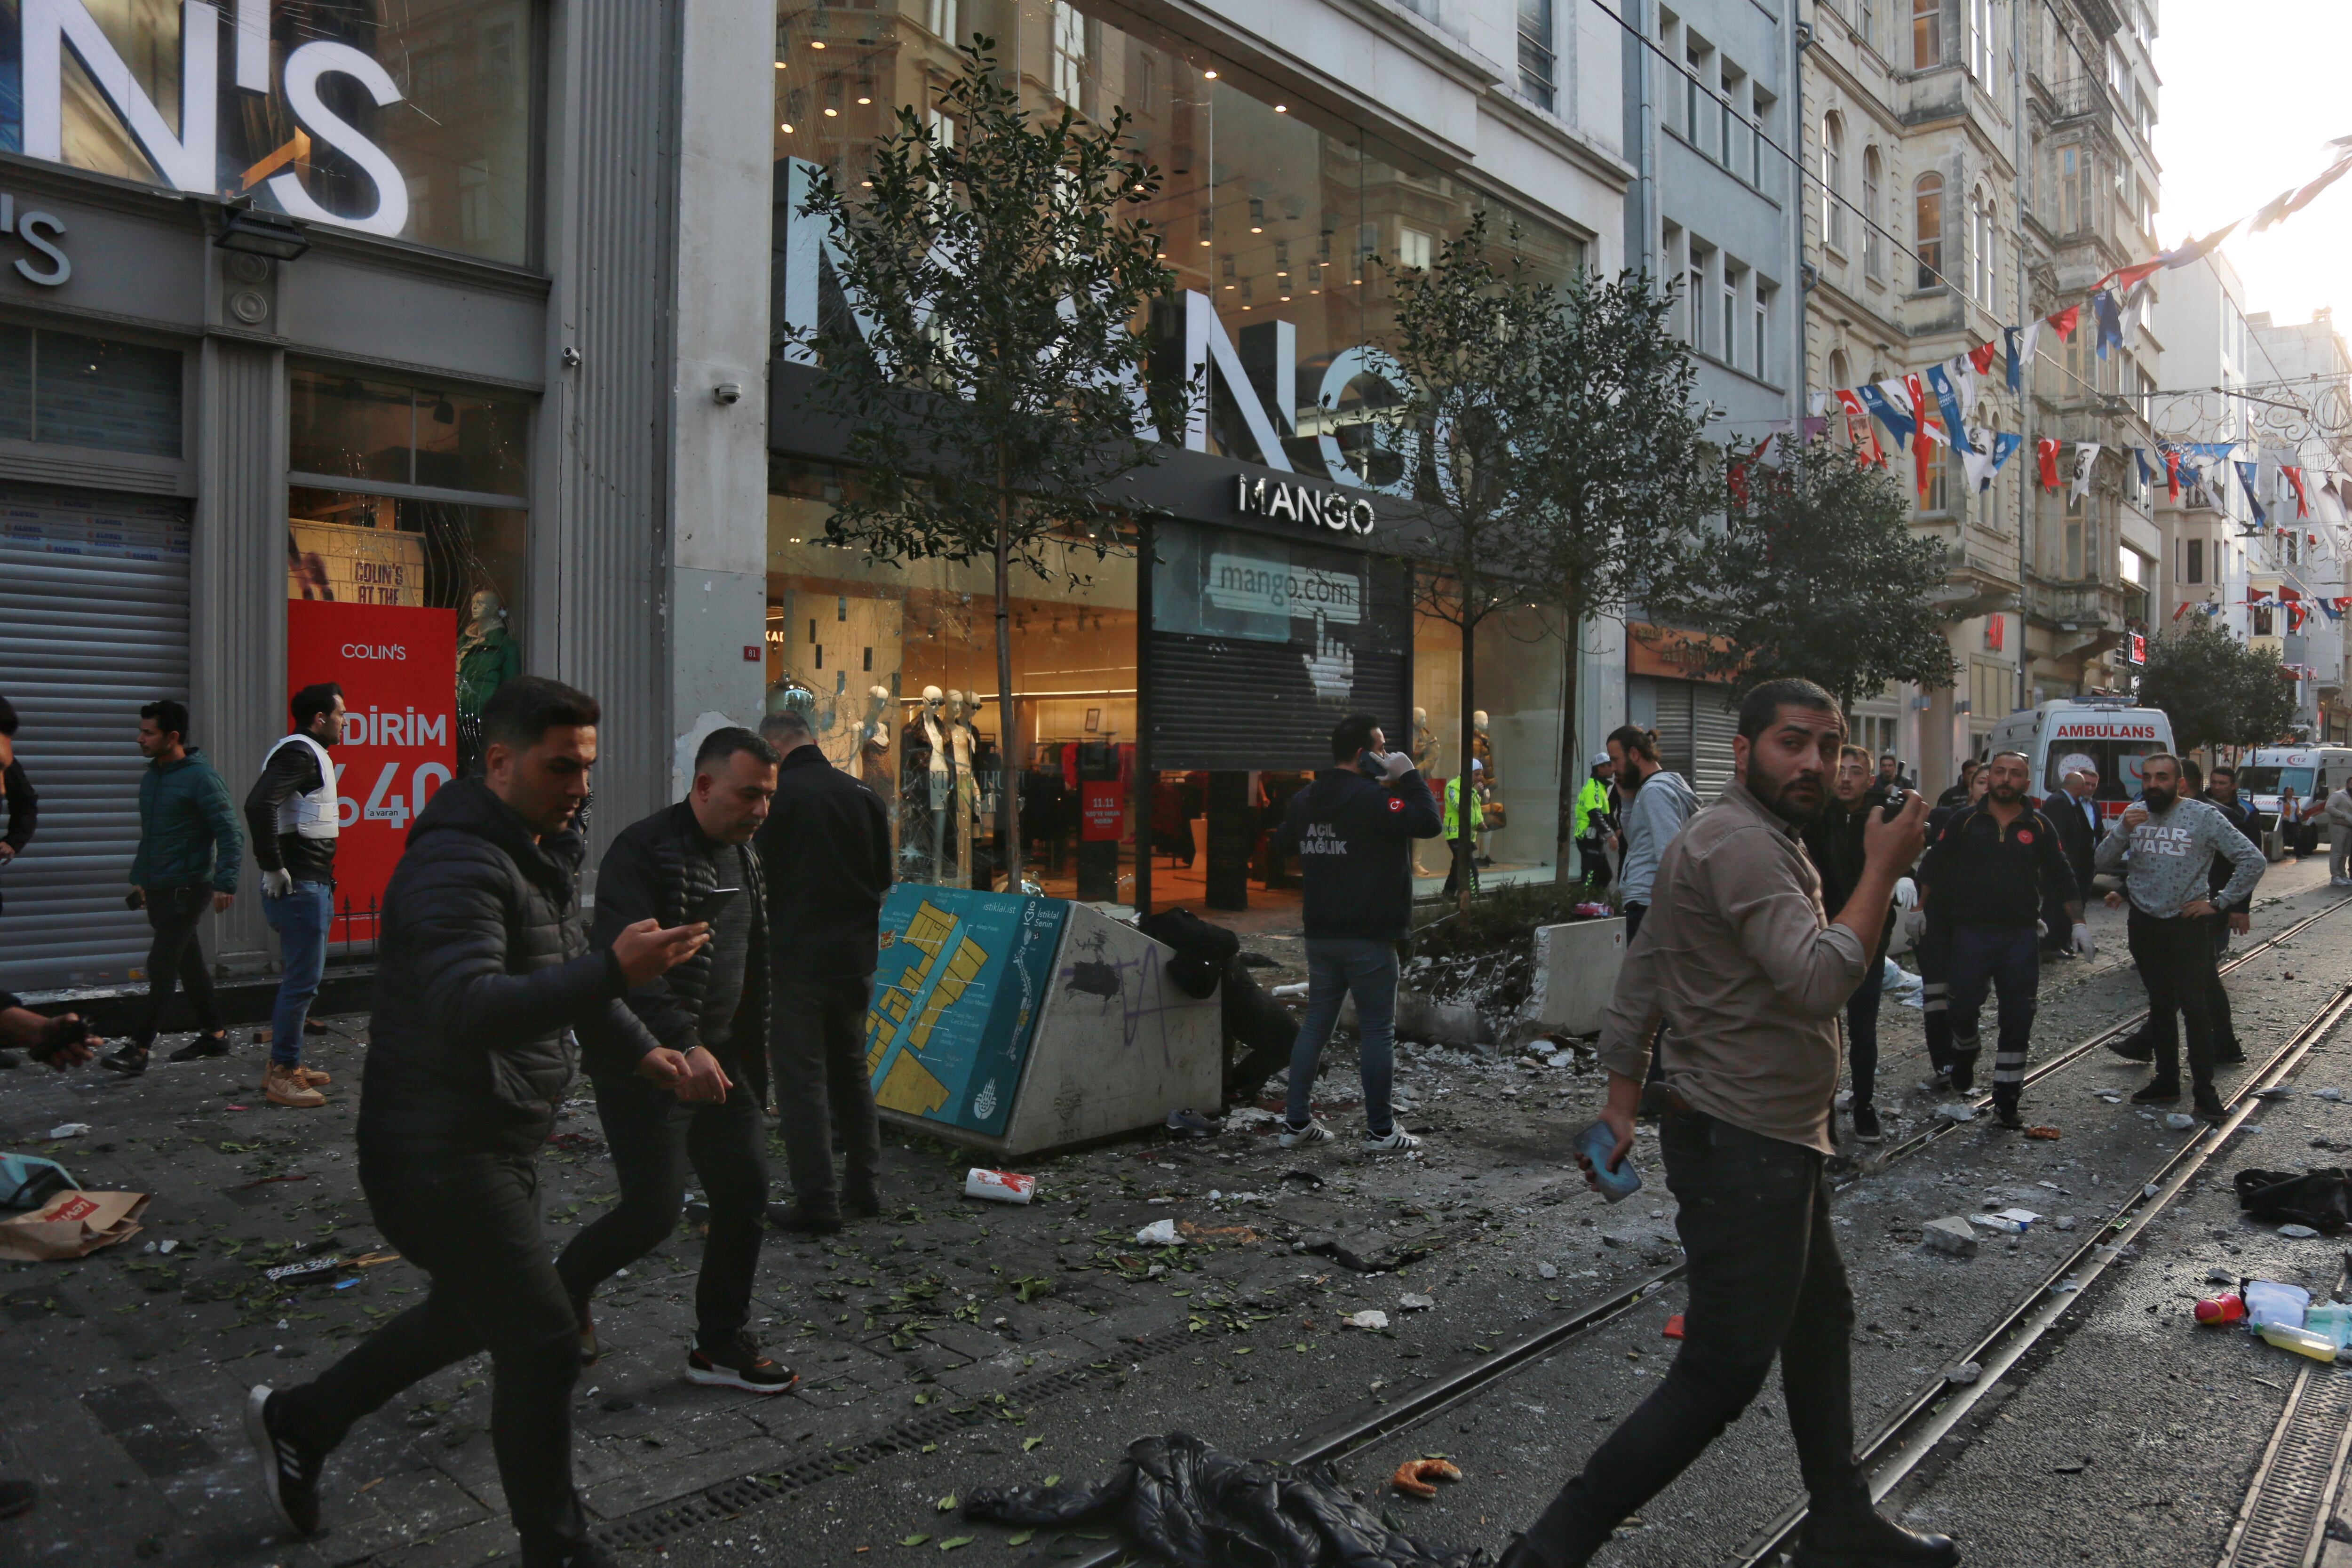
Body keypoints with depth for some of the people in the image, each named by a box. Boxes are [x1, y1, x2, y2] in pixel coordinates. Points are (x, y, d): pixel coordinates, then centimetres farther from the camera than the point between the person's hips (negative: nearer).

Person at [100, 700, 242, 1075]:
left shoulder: (201, 778, -13)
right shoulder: (151, 776, 12)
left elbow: (229, 834, -16)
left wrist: (225, 883, -23)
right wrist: (139, 879, 21)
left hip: (187, 890, -8)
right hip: (158, 890, 8)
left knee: (161, 967, -9)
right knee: (189, 963, 13)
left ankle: (138, 1049, -8)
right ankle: (214, 1034, 23)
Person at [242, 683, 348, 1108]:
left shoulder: (309, 753, 17)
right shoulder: (299, 753, -14)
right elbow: (258, 804, -29)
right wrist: (273, 868, -23)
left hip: (311, 885, 11)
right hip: (301, 886, -11)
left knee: (298, 979, 16)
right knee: (302, 981, -7)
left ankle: (285, 1065, 25)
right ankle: (283, 1075, -1)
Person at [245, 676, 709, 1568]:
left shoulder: (541, 854, 11)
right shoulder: (457, 865, -23)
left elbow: (565, 974, 25)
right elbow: (469, 1009, -38)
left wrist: (641, 1047, 13)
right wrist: (615, 973, -48)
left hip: (497, 1142, 11)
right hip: (439, 1150, -10)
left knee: (471, 1313, 25)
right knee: (543, 1342, -6)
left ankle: (299, 1424, 44)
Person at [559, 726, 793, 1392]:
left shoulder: (742, 856, 12)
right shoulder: (643, 852, -16)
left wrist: (748, 1055, 20)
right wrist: (681, 1048, -37)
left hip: (717, 1059, 8)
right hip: (647, 1062, -8)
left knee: (746, 1193, 7)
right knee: (654, 1209, -6)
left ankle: (720, 1344, 21)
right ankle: (563, 1290, 24)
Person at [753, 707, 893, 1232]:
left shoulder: (774, 795, -11)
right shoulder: (864, 794, 5)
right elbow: (884, 879, 12)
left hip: (796, 954, -5)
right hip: (855, 955, 6)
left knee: (801, 1075, 1)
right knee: (851, 1069, 17)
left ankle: (817, 1201, 2)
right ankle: (864, 1187, 23)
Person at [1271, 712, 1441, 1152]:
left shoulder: (1304, 799, 10)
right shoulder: (1371, 799, -16)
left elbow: (1286, 842, 25)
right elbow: (1429, 822, -23)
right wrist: (1409, 777, -13)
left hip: (1320, 933, 8)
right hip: (1368, 936, -7)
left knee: (1316, 1022, 12)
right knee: (1378, 1031, 2)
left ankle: (1296, 1122, 14)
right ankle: (1380, 1130, 8)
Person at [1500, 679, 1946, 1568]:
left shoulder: (1758, 841, 14)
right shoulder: (1742, 844, -20)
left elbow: (1641, 972, 15)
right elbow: (1820, 983, -30)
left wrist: (1625, 1098, 14)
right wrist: (1883, 869, -21)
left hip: (1774, 1145, 11)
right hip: (1744, 1150, -11)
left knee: (1821, 1324, 23)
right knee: (1722, 1375, -7)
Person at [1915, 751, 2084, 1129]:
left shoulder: (2039, 826, 6)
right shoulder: (1965, 820, 3)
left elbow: (2061, 878, 9)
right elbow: (1933, 867, 6)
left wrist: (2078, 924, 2)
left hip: (2020, 935, 1)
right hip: (1971, 931, -1)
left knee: (2017, 1020, 2)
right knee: (1962, 1007, -8)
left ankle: (2006, 1100, 12)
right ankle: (1964, 1054, 26)